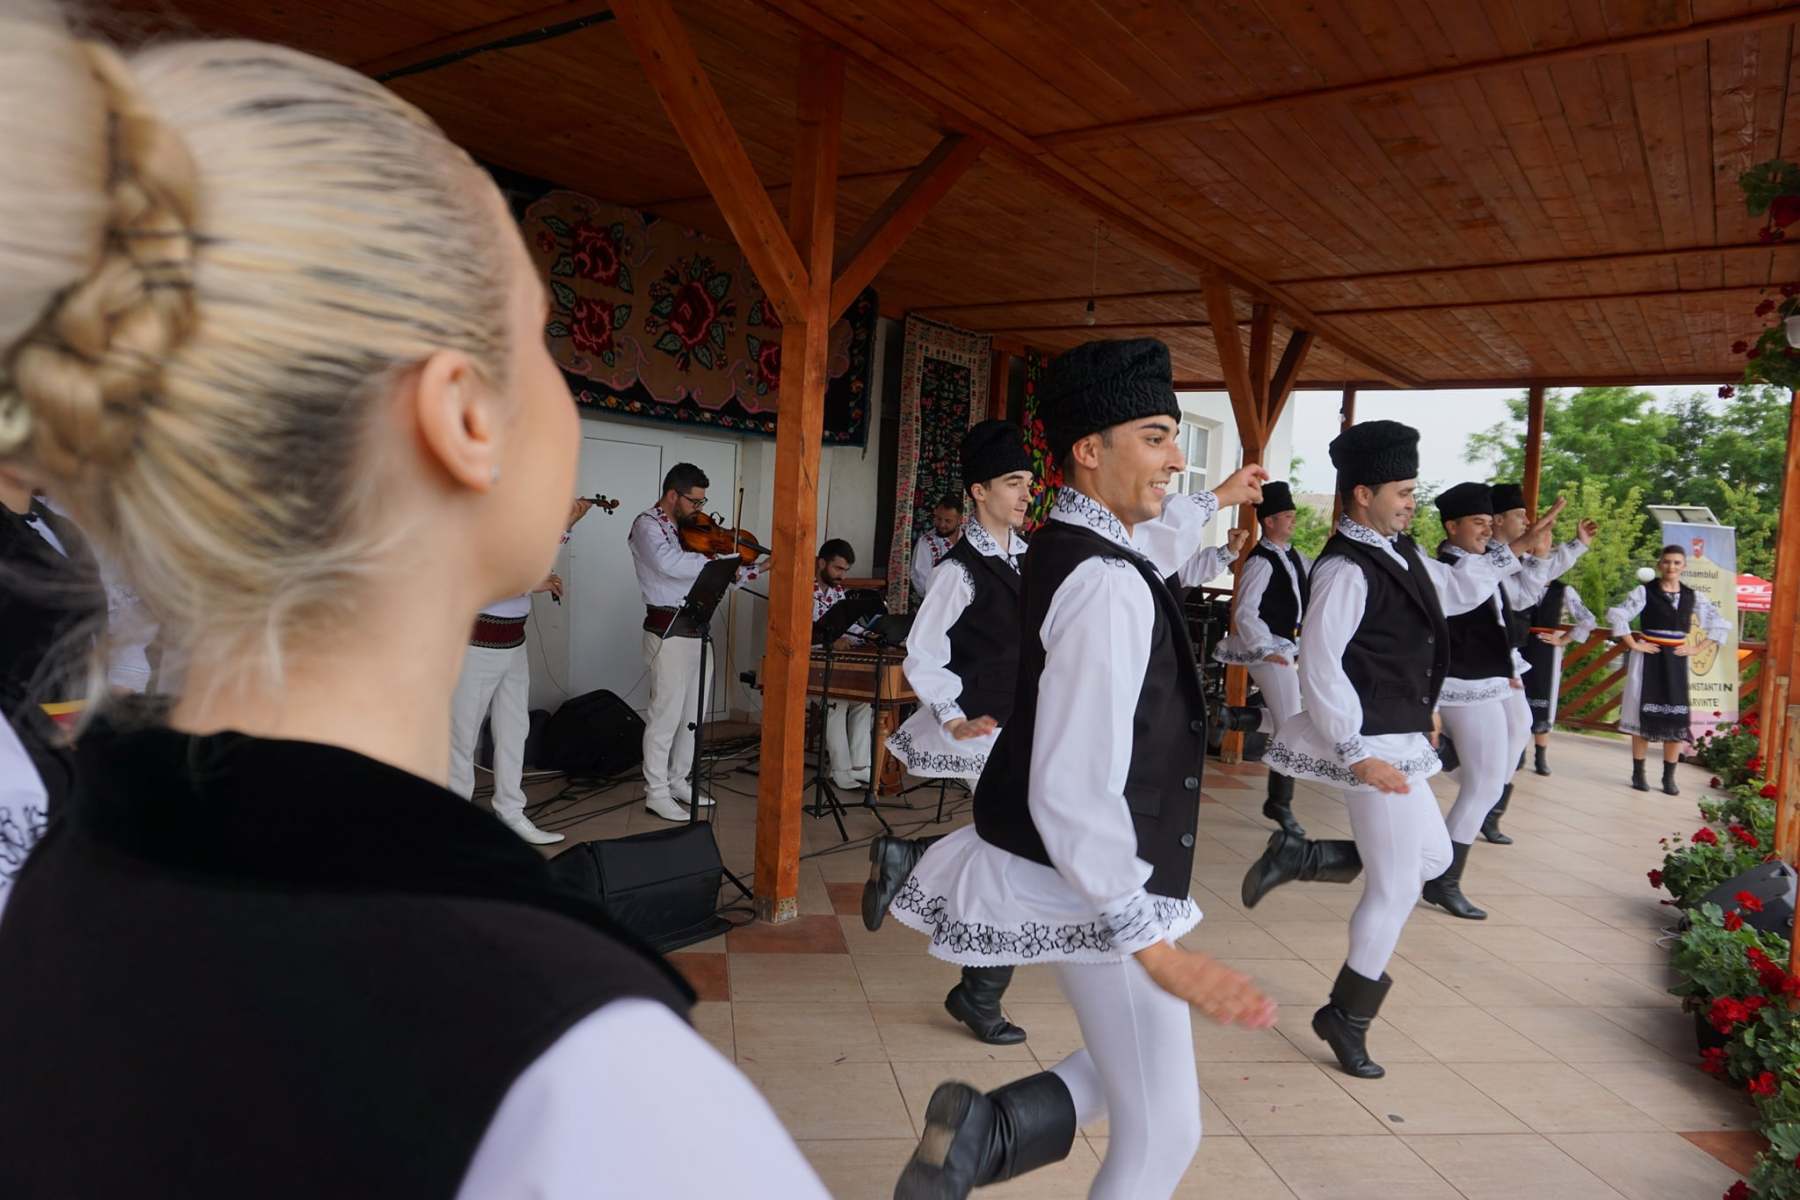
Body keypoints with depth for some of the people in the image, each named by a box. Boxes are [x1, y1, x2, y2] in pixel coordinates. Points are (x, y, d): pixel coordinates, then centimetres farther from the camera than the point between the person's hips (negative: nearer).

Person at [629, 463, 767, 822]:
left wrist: (756, 570, 5)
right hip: (668, 630, -8)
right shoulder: (648, 525, -8)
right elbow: (671, 564, -28)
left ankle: (678, 782, 25)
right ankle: (656, 792, 5)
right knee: (667, 713, -4)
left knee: (692, 713, 13)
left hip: (697, 628, 8)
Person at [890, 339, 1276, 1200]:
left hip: (1078, 867, 10)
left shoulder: (1072, 545, 3)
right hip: (1090, 882, -10)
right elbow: (1071, 792, -31)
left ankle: (987, 1131, 11)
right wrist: (1155, 948, -29)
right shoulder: (1107, 587, -26)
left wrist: (1216, 501, 44)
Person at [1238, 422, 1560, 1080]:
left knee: (1431, 857, 20)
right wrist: (1357, 754, -26)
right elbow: (1320, 667, -24)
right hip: (1374, 745, -10)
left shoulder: (1398, 552, 9)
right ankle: (1347, 1018, 19)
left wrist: (1513, 549, 20)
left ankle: (1296, 856, 17)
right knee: (1397, 886, 2)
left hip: (1398, 740, 10)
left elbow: (1454, 591, 28)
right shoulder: (1345, 569, -19)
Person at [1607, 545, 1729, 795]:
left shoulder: (1692, 597, 7)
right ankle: (1638, 774, 9)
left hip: (1676, 662, 3)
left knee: (1676, 718, 0)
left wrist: (1696, 648, 3)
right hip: (1648, 659, -3)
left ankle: (1669, 777, 8)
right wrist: (1632, 645, -12)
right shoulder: (1645, 592, -4)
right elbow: (1616, 615, -12)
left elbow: (1720, 626, 12)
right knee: (1644, 715, -1)